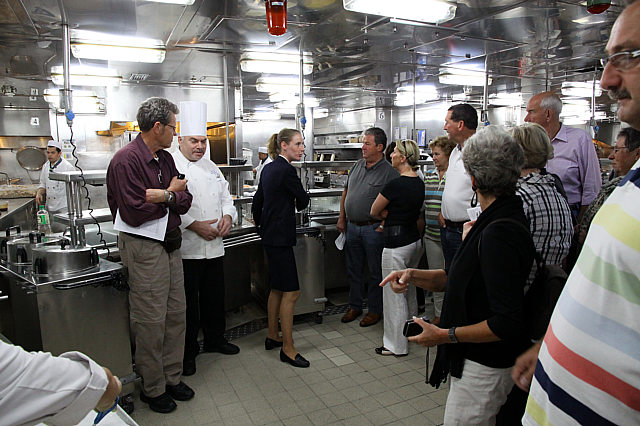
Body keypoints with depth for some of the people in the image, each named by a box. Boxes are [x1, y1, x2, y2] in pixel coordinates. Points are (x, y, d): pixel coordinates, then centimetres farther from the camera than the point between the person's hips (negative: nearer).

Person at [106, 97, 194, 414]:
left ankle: (172, 377, 30)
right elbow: (134, 212, -21)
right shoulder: (126, 160, -15)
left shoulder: (165, 158, 11)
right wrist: (171, 195, -8)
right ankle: (152, 388, 21)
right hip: (144, 248, -8)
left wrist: (160, 195, -15)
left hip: (170, 244, 8)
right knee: (151, 320, 2)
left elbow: (185, 201, 4)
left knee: (176, 313, 14)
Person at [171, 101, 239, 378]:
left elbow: (225, 196, 17)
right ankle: (187, 352, 21)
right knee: (187, 301, 4)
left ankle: (215, 339, 37)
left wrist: (228, 216, -3)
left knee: (215, 296, 17)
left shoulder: (210, 166, 15)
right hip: (185, 248, -6)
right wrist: (194, 225, -20)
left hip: (214, 246, 7)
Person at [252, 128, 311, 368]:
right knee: (291, 291, -4)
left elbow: (257, 202, 19)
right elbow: (303, 200, -8)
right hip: (280, 237, -10)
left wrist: (261, 225, 30)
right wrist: (296, 202, 15)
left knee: (277, 288, 18)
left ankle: (272, 337, 30)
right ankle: (287, 349, 5)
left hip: (270, 234, 10)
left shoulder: (268, 168, 12)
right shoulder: (286, 170, -16)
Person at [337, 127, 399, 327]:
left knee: (375, 272, 7)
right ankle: (354, 306, 31)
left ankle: (375, 310, 22)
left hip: (373, 229, -6)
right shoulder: (357, 165, 9)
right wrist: (342, 218, 13)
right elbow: (345, 192, 16)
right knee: (353, 269, 16)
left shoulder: (389, 172, -11)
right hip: (352, 227, 6)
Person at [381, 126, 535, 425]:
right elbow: (458, 279, 10)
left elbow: (507, 323, -29)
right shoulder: (495, 221, 4)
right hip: (475, 359, 9)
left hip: (485, 367, -9)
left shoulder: (498, 234, -28)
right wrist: (414, 276, -4)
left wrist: (444, 335, -21)